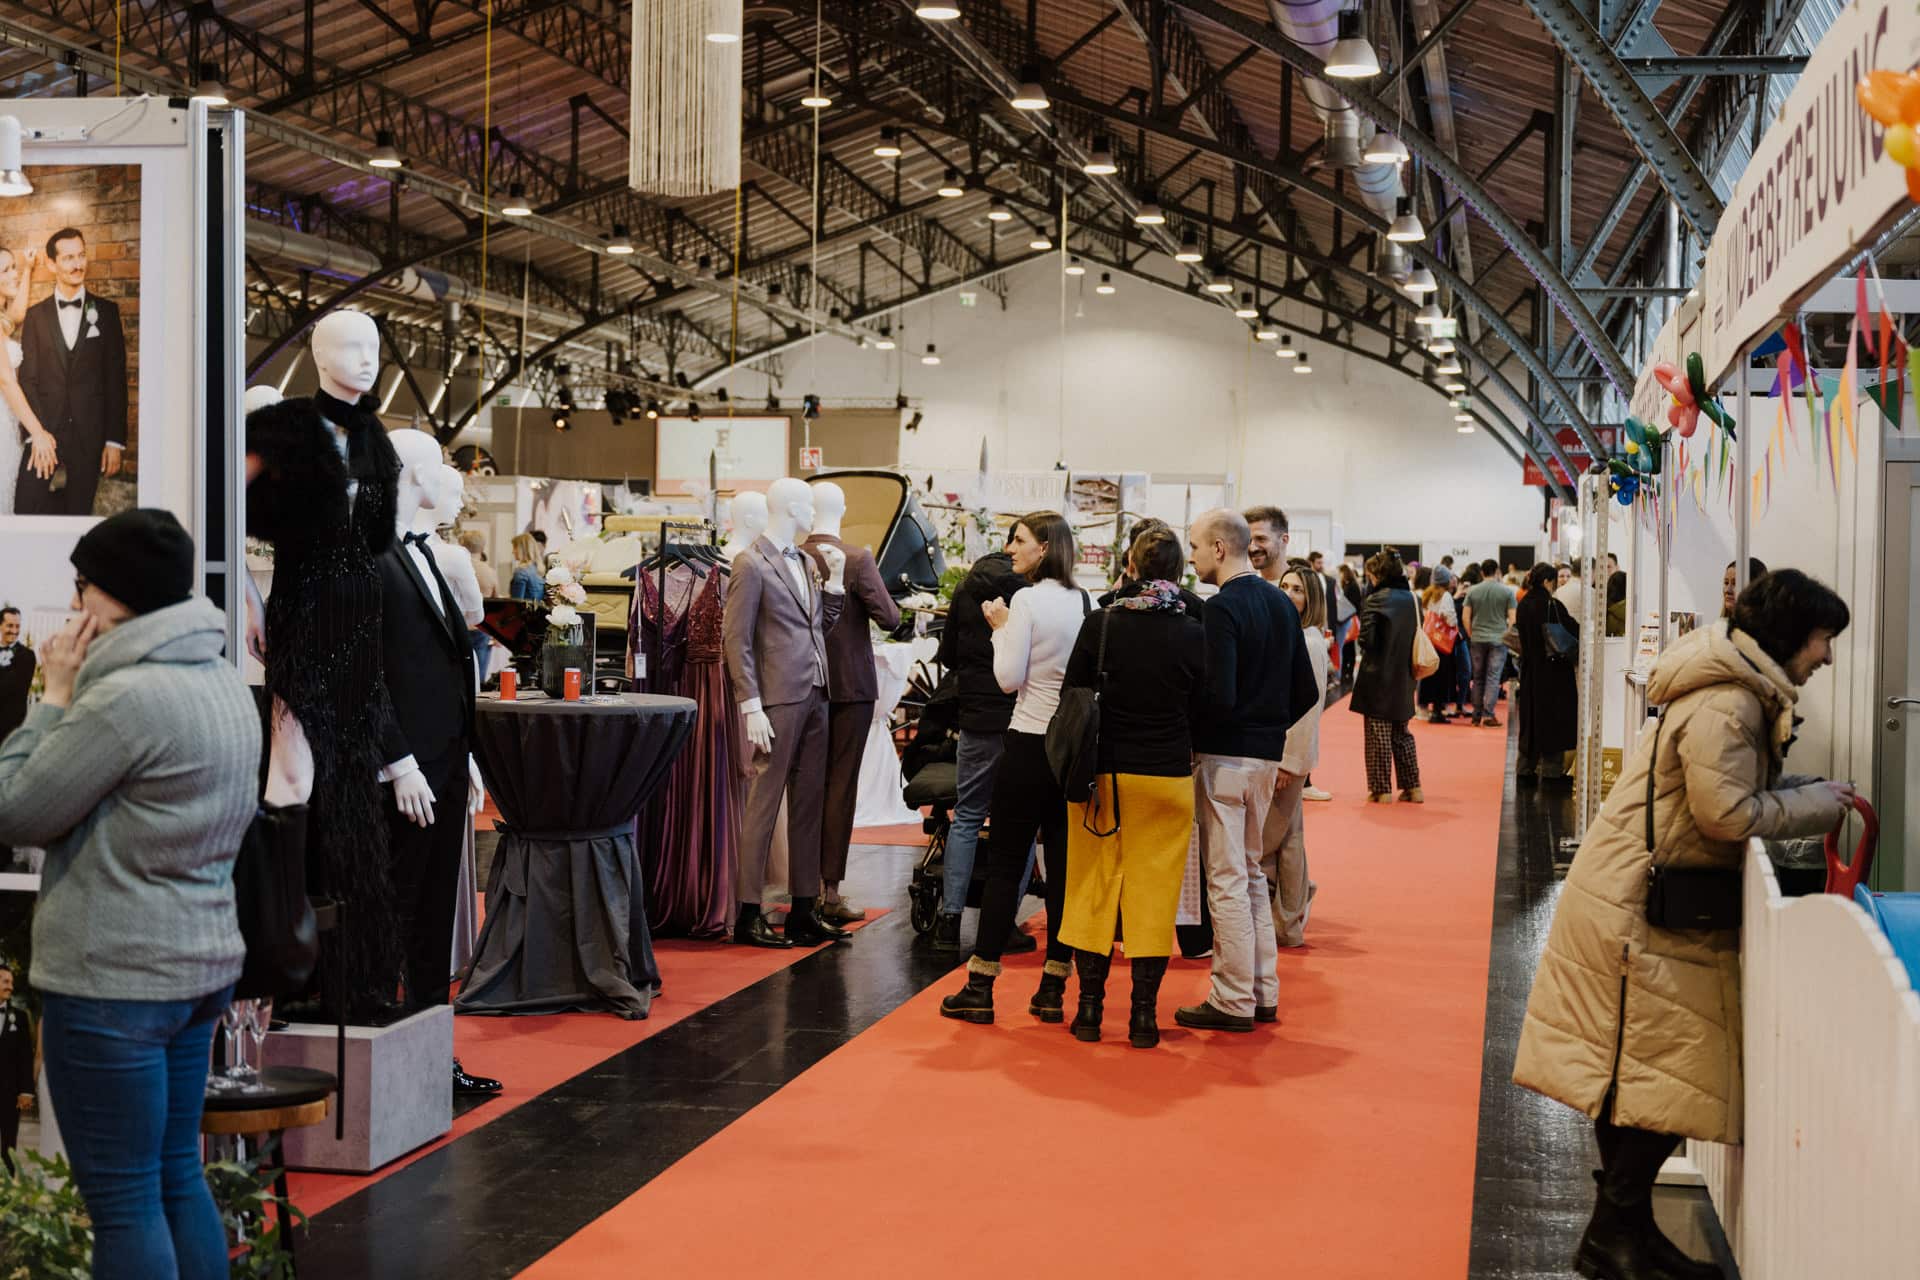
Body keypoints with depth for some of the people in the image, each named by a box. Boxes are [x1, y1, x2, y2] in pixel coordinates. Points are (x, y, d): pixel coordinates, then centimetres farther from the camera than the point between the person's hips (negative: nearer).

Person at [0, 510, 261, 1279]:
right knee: (177, 1177, 16)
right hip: (199, 964, 9)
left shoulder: (126, 697, -20)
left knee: (123, 1200, 0)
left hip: (112, 980, -9)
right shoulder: (226, 685, 9)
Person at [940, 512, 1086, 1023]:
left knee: (1004, 865, 1)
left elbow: (1010, 677, -13)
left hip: (1030, 743, -6)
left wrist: (1001, 627, 1)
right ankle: (1053, 990, 11)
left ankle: (980, 987, 4)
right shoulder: (1083, 601, 6)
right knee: (1064, 865, 7)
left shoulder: (1027, 600, -12)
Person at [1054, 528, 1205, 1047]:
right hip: (1167, 778, 0)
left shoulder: (1102, 624, -8)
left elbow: (1073, 695, -3)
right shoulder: (1194, 633, -7)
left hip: (1103, 771, 0)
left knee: (1094, 887, 10)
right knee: (1154, 891, 7)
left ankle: (1089, 1008, 12)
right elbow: (1201, 708, 1)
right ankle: (1143, 1014, 7)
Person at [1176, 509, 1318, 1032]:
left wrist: (1182, 730, -8)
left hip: (1225, 755, -8)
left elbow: (1218, 696, -24)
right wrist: (1270, 728, 16)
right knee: (1250, 872, 18)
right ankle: (1263, 993, 22)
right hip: (1267, 755, 8)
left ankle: (1233, 1002, 4)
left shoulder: (1221, 609, -16)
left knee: (1227, 879, -1)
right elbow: (1306, 690, 12)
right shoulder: (1281, 603, 10)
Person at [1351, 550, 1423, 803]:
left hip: (1378, 675, -6)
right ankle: (1413, 787, 18)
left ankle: (1382, 790, 6)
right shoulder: (1411, 599, 5)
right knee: (1402, 734, 17)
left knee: (1379, 735, 2)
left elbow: (1366, 638, -18)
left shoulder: (1378, 599, -16)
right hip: (1403, 677, 6)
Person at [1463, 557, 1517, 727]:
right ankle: (1488, 714, -7)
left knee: (1478, 677, 10)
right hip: (1498, 640, -2)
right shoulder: (1506, 591, -3)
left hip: (1477, 639, 2)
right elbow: (1512, 618, -4)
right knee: (1493, 677, -1)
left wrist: (1471, 635, 12)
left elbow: (1466, 617, 3)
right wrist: (1509, 636, 8)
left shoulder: (1473, 591, 3)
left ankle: (1476, 715, 13)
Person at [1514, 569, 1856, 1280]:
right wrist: (1816, 805, -10)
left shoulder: (1741, 690, 15)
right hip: (1642, 909, -11)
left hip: (1639, 905, 11)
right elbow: (1727, 813, -22)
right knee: (1670, 1071, -5)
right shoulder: (1727, 702, -18)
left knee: (1639, 1071, 13)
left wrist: (1811, 795, 7)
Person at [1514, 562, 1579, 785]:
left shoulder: (1523, 605, 3)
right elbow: (1572, 632, -14)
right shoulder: (1552, 605, -16)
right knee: (1553, 719, 3)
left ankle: (1525, 768, 16)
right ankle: (1552, 770, 6)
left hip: (1529, 669, 6)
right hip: (1553, 671, -6)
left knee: (1531, 718, 14)